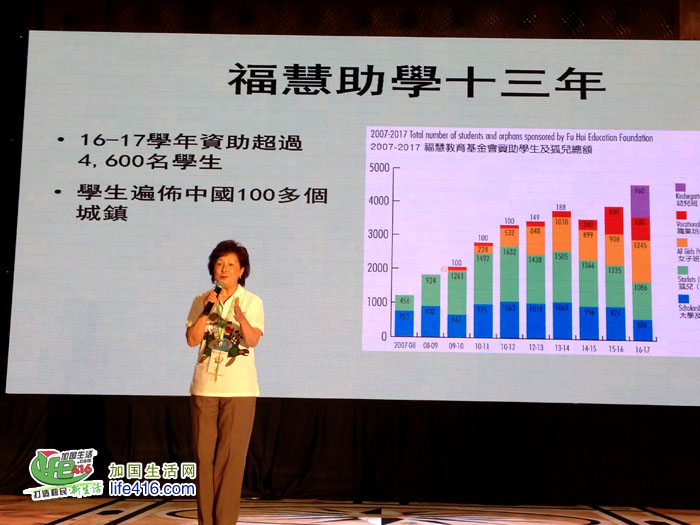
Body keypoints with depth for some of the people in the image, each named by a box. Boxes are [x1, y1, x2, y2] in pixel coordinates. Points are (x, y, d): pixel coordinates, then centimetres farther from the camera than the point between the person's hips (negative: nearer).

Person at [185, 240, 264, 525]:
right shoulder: (201, 300, 7)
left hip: (239, 389, -2)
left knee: (231, 456, -2)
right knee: (204, 455, 5)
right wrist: (208, 310, -11)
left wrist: (240, 316, -31)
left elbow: (252, 340, -13)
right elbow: (192, 339, -1)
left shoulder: (252, 302, 0)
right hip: (205, 388, 3)